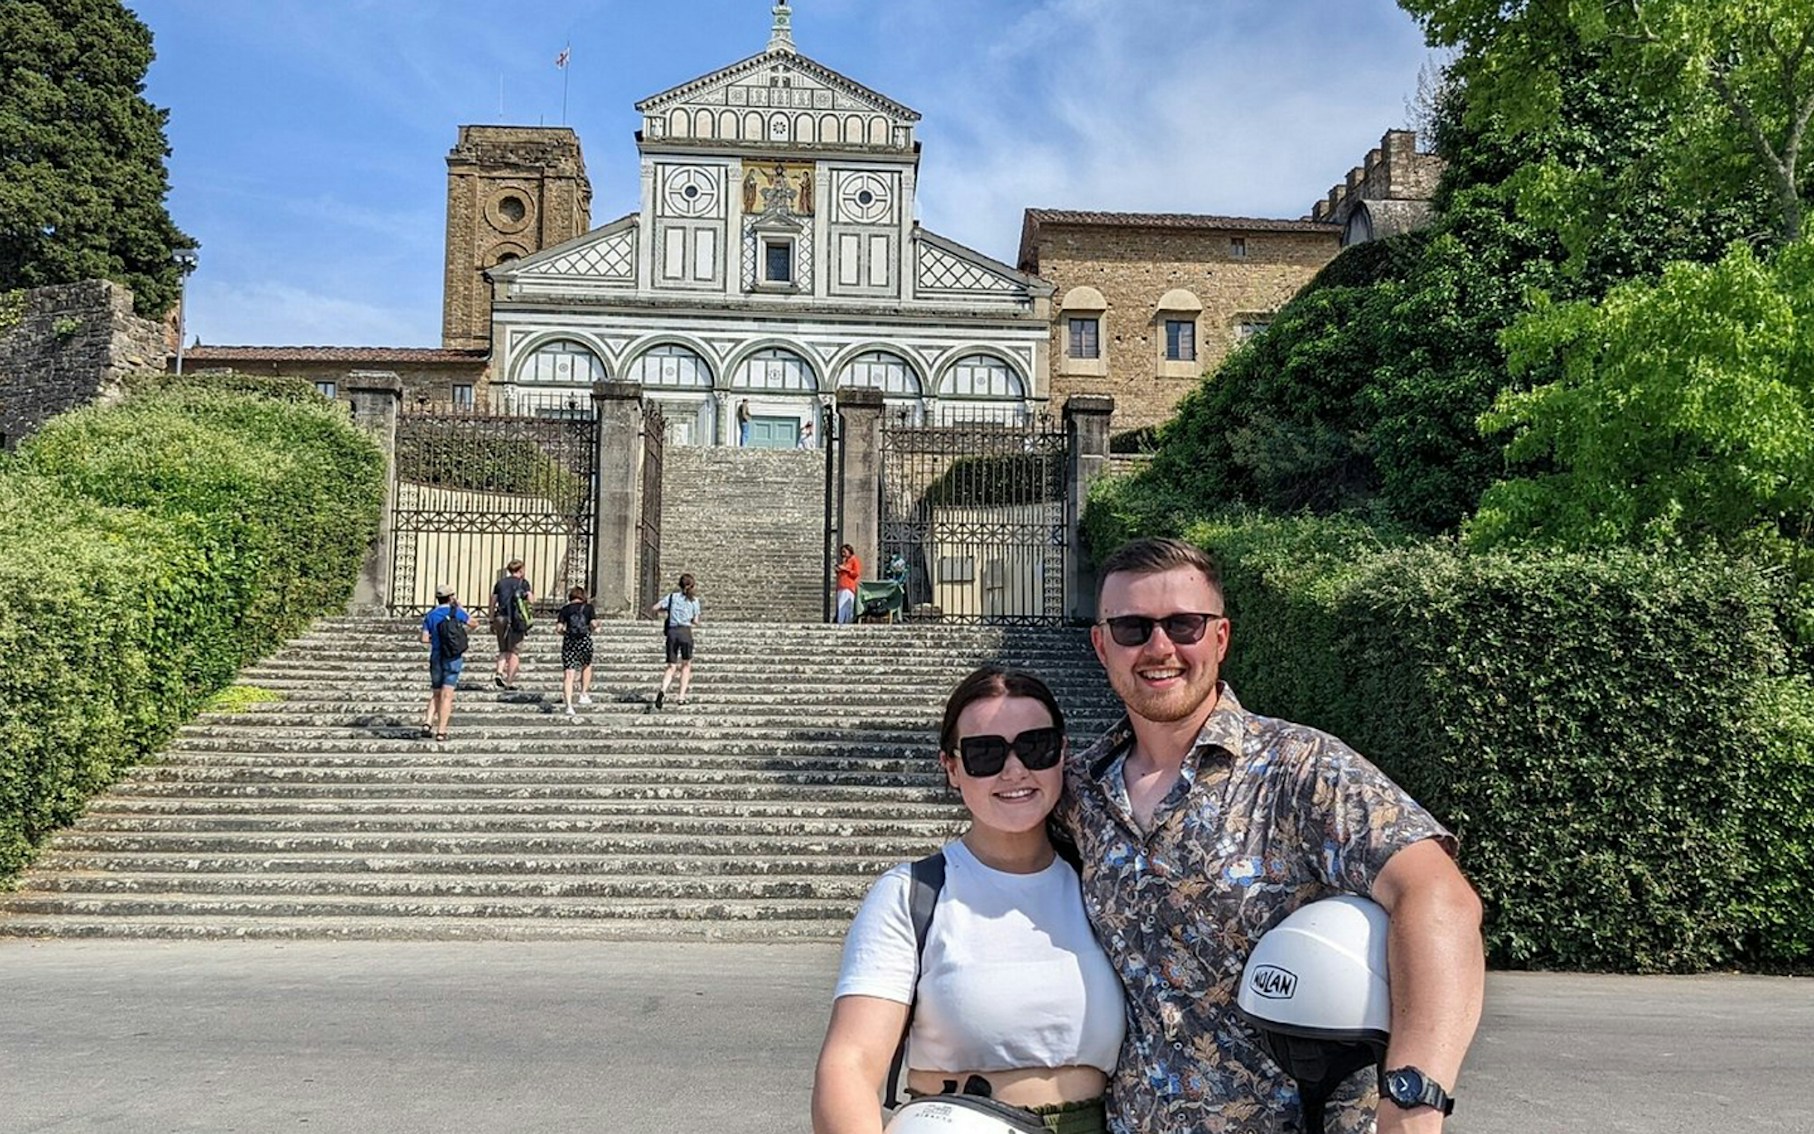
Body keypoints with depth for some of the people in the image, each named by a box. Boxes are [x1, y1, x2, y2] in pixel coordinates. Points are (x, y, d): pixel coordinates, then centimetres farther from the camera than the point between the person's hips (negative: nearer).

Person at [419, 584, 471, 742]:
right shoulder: (456, 612, -4)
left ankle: (428, 723, -1)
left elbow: (424, 639, -3)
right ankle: (441, 731, -4)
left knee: (435, 694, 17)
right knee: (447, 695, -2)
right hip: (453, 658, -3)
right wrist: (461, 607, 20)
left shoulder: (430, 616, 3)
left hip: (436, 657, 3)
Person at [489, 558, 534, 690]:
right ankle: (510, 681, 1)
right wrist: (532, 594, 14)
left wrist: (492, 621, 14)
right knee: (514, 651, 3)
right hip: (516, 619, -4)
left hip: (500, 618, 4)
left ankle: (499, 673, -8)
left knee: (504, 650, 15)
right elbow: (530, 600, -8)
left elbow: (492, 602, 9)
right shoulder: (523, 582, 1)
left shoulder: (500, 582, 12)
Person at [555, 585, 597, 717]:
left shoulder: (565, 609, 7)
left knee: (568, 675, -3)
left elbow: (559, 628, 0)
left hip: (569, 642, 0)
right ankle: (584, 694, 26)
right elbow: (594, 624, -5)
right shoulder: (588, 607, 5)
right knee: (587, 666, 29)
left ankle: (569, 705, -15)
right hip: (585, 641, 0)